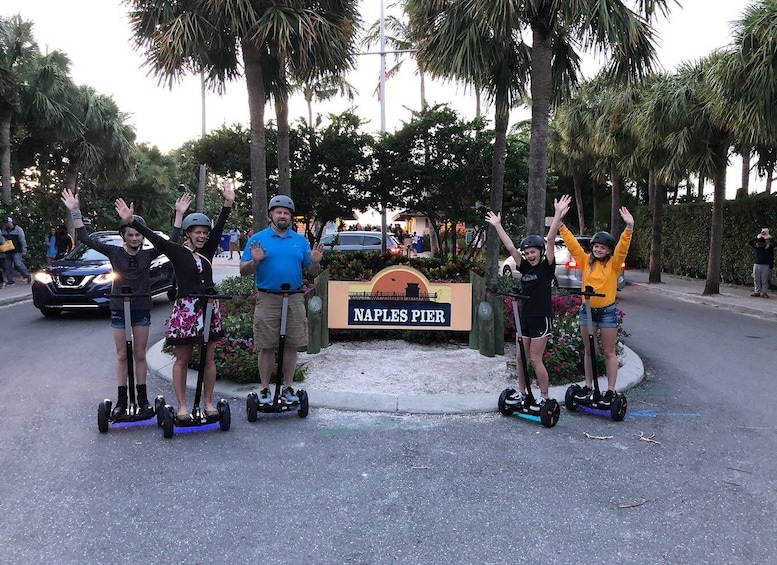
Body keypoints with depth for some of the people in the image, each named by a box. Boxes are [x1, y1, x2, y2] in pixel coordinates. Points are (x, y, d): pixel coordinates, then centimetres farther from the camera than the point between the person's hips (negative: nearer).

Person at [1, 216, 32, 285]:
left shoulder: (18, 229, -2)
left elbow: (22, 240, -6)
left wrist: (24, 250, -11)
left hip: (16, 251, -6)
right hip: (7, 252, 6)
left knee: (18, 264, -19)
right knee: (8, 267, 5)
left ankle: (28, 275, -3)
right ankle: (11, 281, 11)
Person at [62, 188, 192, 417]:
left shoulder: (148, 255, -2)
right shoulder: (114, 253, -4)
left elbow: (172, 241, -7)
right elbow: (85, 238, -7)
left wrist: (179, 214, -14)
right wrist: (75, 211, -14)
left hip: (142, 309, 0)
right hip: (119, 309, 0)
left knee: (140, 354, 9)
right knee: (121, 355, 8)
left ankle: (142, 397, 18)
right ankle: (122, 399, 15)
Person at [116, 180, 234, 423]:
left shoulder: (207, 251, 7)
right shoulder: (177, 251, -3)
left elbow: (219, 228, -1)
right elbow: (154, 238, -13)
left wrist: (228, 204, -9)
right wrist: (131, 221, -23)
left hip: (209, 308, 4)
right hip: (185, 309, -4)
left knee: (208, 358, 9)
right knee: (182, 360, 5)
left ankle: (208, 403, 19)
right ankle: (181, 406, 13)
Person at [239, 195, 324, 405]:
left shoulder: (300, 240, 11)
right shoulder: (258, 239, 3)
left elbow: (312, 271, 12)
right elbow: (243, 271, -1)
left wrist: (315, 261, -10)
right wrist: (255, 261, -20)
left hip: (294, 299, 2)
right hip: (267, 299, -2)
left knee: (291, 346, 7)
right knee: (267, 347, 3)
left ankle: (288, 387, 20)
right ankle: (265, 389, 13)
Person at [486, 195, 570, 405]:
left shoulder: (546, 267, -6)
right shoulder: (525, 267, 7)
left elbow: (550, 240, -17)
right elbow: (510, 247, 7)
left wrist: (558, 214, -26)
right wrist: (497, 225, 7)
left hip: (541, 318, -6)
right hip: (524, 317, 6)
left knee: (535, 359, -2)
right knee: (520, 358, 9)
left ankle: (544, 396, 11)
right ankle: (522, 393, 21)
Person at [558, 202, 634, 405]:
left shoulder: (613, 264, -4)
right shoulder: (586, 261, 3)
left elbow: (622, 248, -18)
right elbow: (572, 243, -2)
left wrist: (629, 227, -33)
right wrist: (561, 224, -10)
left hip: (607, 311, -3)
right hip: (587, 310, 3)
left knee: (608, 352, 4)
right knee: (588, 350, 13)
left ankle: (611, 390, 11)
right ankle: (588, 385, 24)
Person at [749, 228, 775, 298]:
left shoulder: (769, 248, -1)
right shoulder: (757, 247, 7)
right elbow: (750, 242, 1)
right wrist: (757, 237, -5)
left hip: (765, 266, -3)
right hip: (757, 265, 3)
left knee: (764, 280, 0)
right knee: (756, 280, 6)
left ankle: (764, 292, 5)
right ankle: (757, 292, 13)